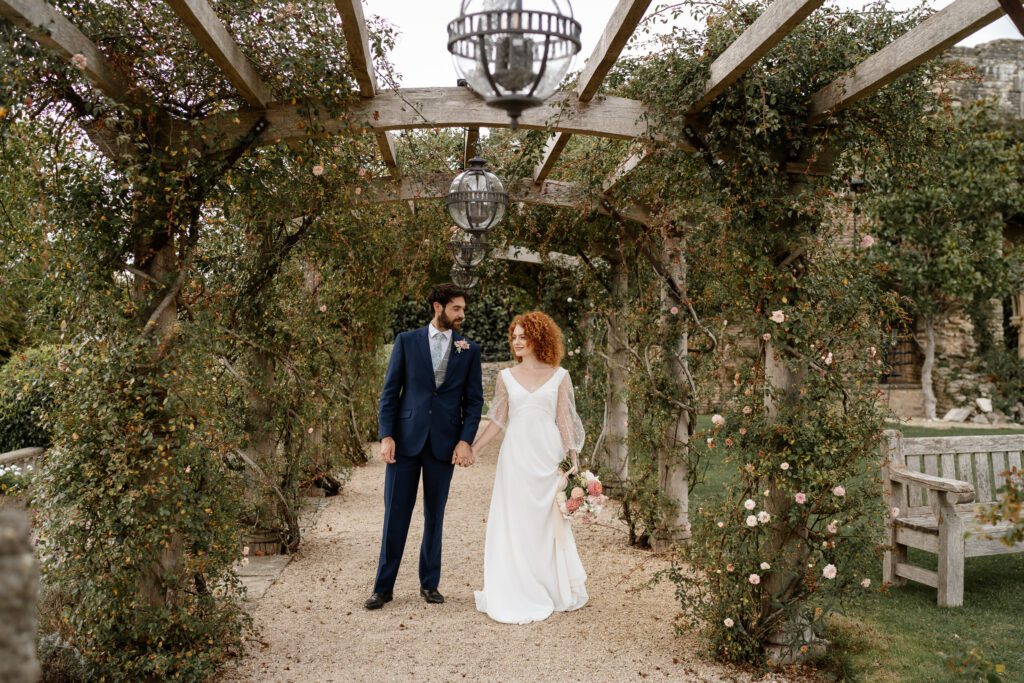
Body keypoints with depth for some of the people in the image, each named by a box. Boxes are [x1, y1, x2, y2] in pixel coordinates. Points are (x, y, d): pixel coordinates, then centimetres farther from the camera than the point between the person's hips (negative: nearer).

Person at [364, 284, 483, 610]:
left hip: (444, 444, 1)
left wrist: (466, 440, -6)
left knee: (435, 515, 9)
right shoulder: (407, 341, 3)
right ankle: (384, 586, 11)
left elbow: (474, 399, 6)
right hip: (405, 439, -1)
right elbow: (390, 391, 2)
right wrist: (386, 436, -6)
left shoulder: (469, 350, 6)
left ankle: (429, 583, 22)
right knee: (396, 514, 2)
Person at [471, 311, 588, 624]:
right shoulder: (506, 377, 6)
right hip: (516, 455, 1)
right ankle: (517, 594, 11)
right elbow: (498, 421, 8)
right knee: (514, 522, 2)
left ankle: (557, 590, 21)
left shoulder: (559, 376, 4)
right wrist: (473, 449, 1)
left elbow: (564, 420, 3)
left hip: (548, 456, -1)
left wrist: (573, 458, -3)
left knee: (549, 522, 6)